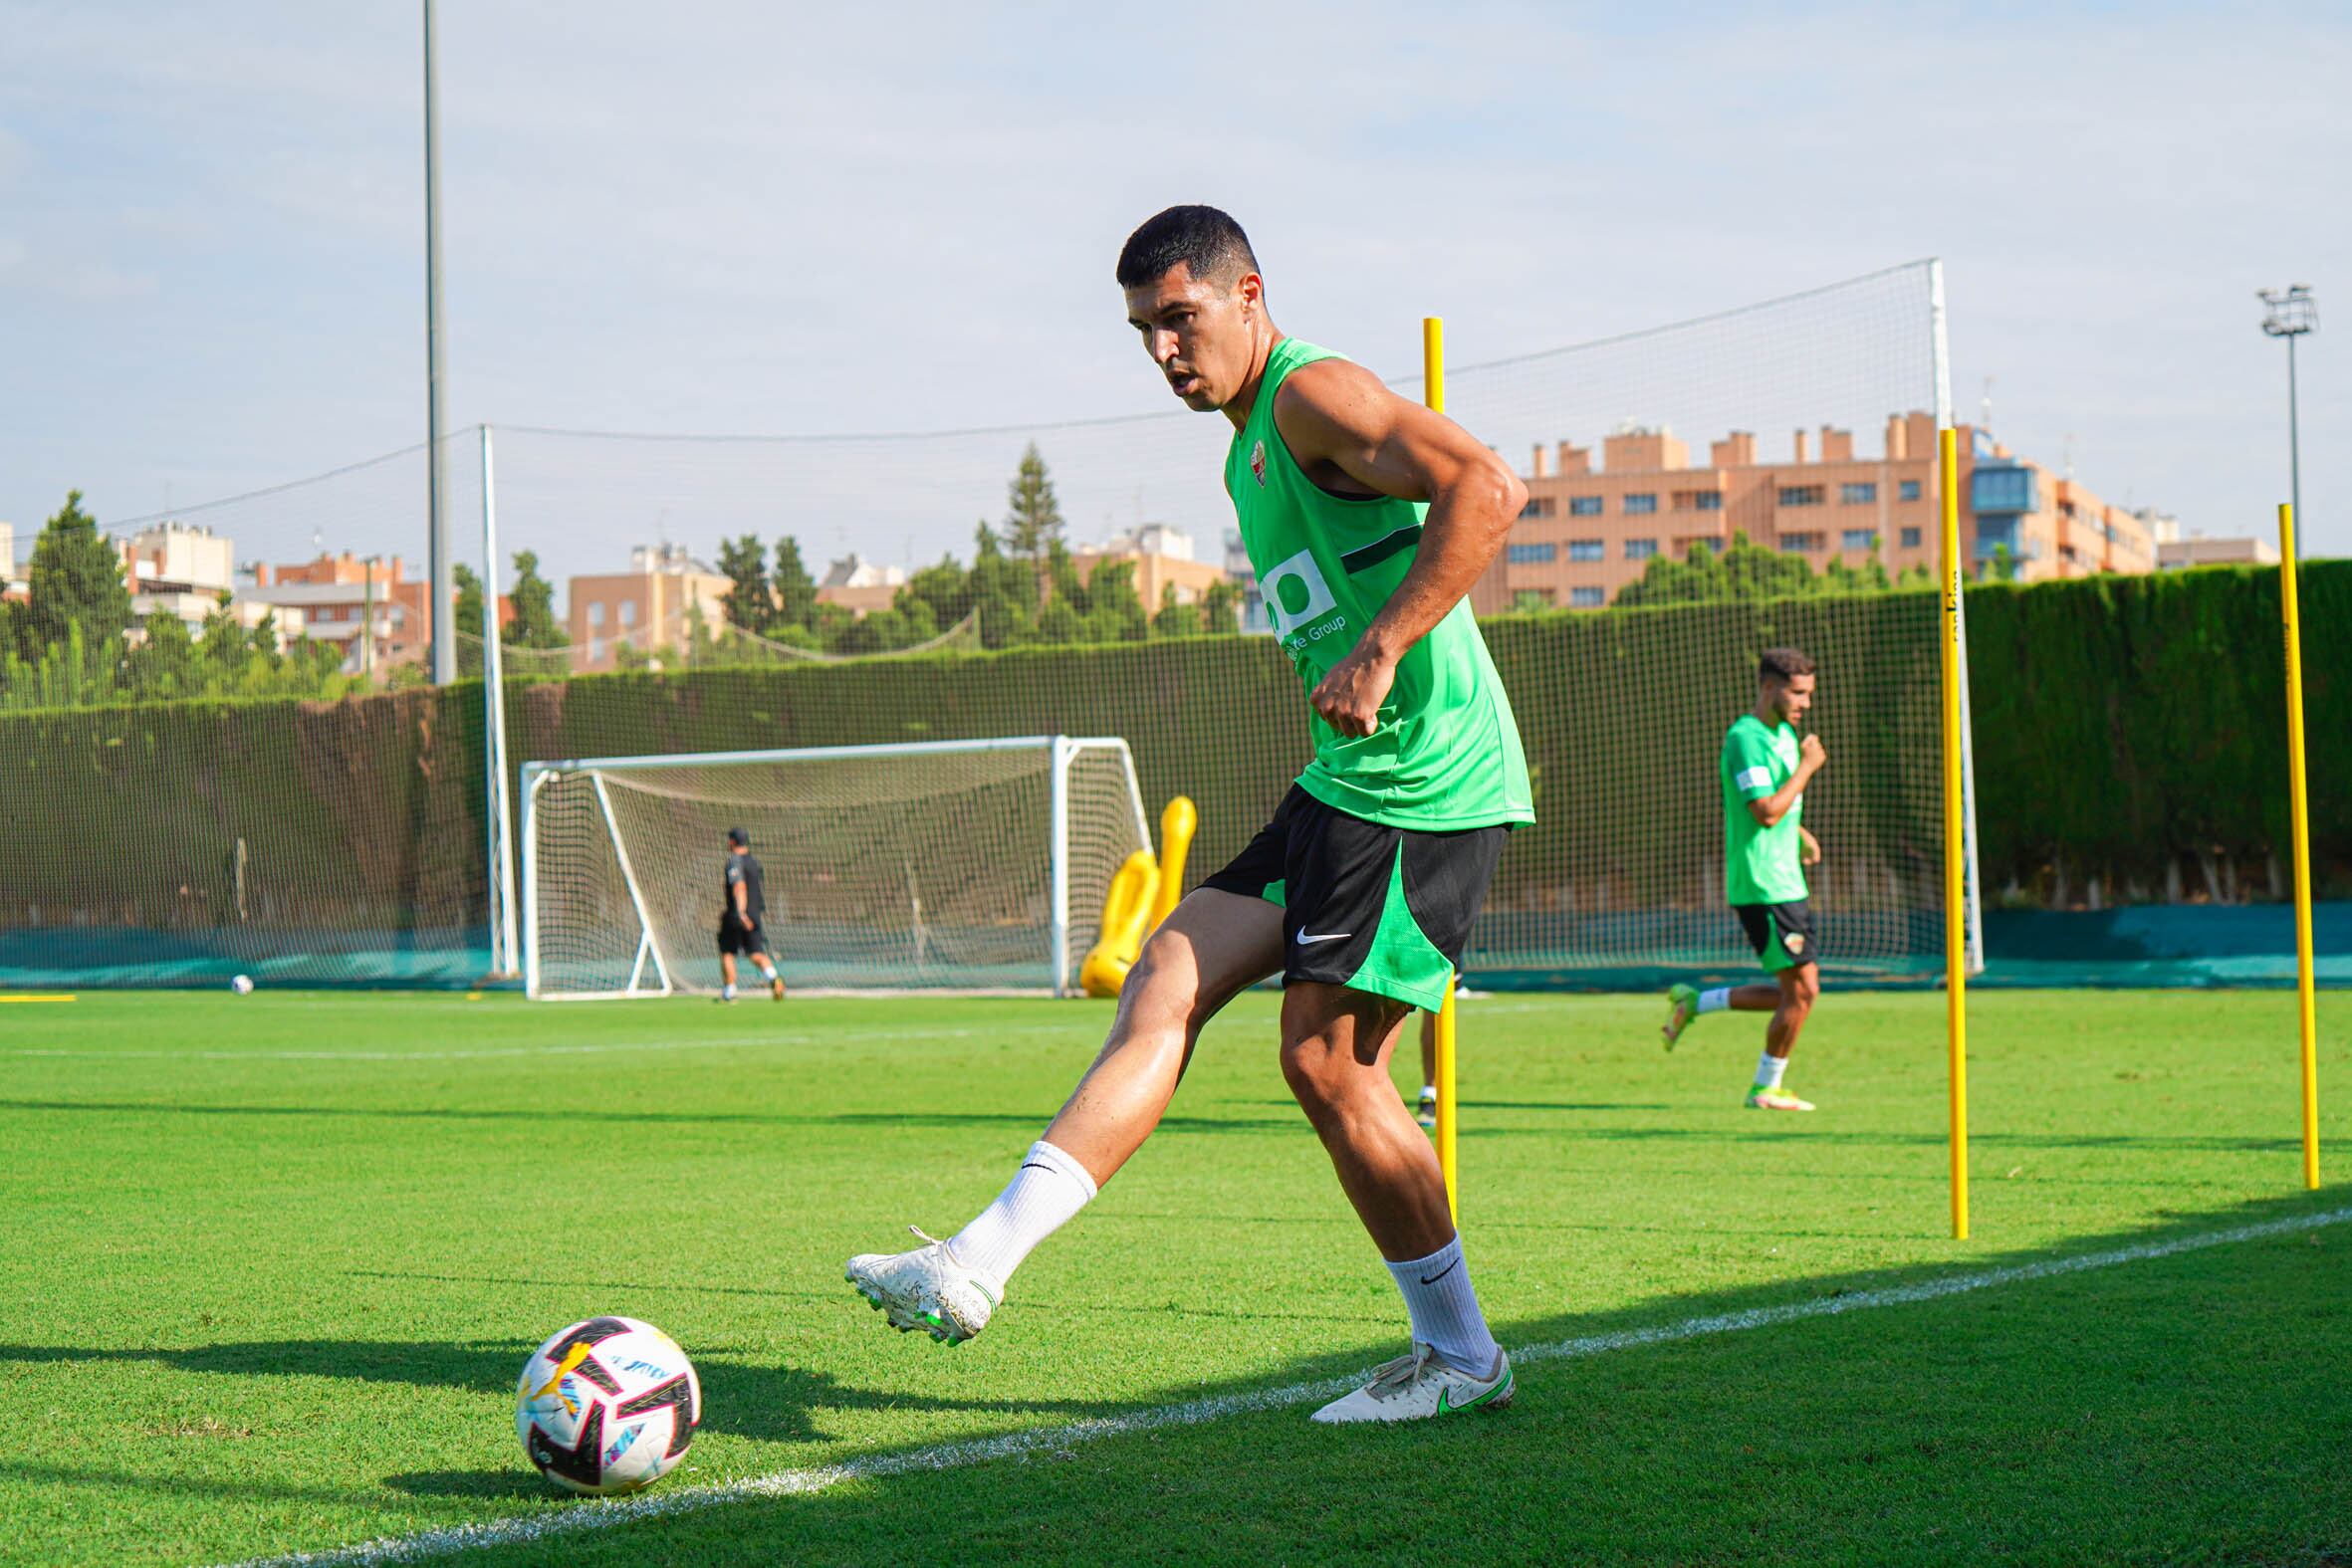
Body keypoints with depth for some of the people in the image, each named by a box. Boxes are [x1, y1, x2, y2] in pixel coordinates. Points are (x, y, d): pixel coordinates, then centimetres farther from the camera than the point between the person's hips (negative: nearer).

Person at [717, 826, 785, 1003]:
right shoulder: (754, 861, 15)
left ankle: (728, 992, 9)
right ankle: (773, 977, -26)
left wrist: (740, 911, -36)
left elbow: (739, 887, -25)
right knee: (757, 953, 2)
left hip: (735, 917, -6)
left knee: (726, 952, 8)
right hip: (755, 914, 6)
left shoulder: (735, 861, -11)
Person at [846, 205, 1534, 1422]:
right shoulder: (1251, 449, 20)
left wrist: (1380, 651, -26)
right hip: (1345, 783, 10)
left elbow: (1487, 489, -24)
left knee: (1326, 1061, -7)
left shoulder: (1313, 392, -10)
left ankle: (1459, 1355, 7)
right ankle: (982, 1262, -4)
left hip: (1426, 784, -10)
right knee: (1167, 983, 0)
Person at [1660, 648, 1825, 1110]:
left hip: (1786, 883, 10)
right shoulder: (1746, 738, -15)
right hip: (1761, 886, -10)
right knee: (1801, 990, -7)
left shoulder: (1784, 734, 16)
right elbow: (1766, 811, -24)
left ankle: (1692, 1003, 20)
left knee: (1795, 992, 10)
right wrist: (1807, 767, -16)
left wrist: (1799, 833, 13)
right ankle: (1767, 1089, 7)